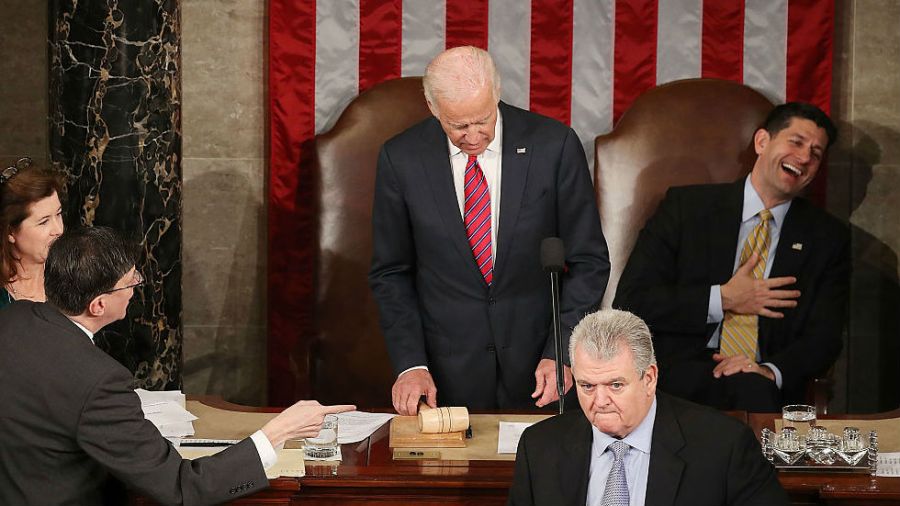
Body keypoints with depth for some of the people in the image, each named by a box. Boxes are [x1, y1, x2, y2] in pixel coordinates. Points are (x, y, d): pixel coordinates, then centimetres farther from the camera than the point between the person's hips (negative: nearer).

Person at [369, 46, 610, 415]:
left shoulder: (554, 145, -9)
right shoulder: (401, 159, -7)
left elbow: (588, 262, -3)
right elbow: (391, 273, 2)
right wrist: (410, 364, -8)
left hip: (536, 362, 0)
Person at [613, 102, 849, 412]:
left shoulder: (828, 238, 13)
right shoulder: (686, 206, 7)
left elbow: (823, 338, 4)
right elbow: (630, 301, 1)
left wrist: (772, 372, -18)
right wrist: (722, 300, -8)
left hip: (768, 382, 3)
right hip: (679, 373, -2)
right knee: (752, 391, -35)